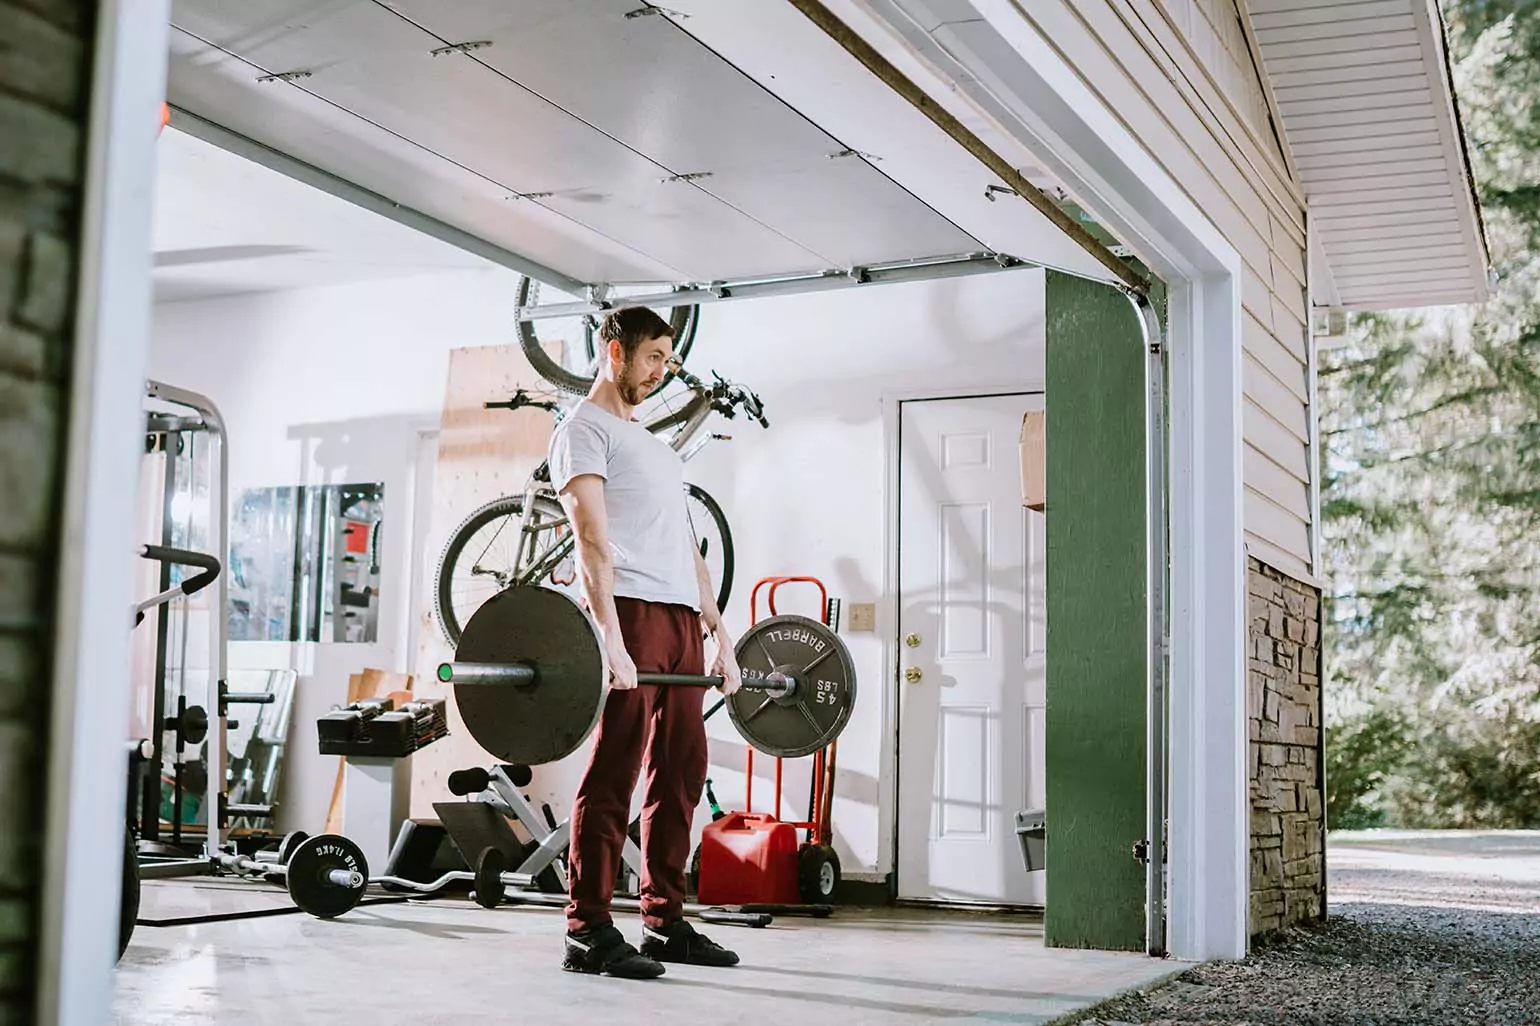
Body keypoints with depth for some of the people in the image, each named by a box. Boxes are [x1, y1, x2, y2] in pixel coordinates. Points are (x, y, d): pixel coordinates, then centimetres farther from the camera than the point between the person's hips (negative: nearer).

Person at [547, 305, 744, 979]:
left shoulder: (654, 445, 28)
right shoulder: (585, 430, 0)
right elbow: (592, 537, -13)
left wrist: (718, 632, 18)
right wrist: (610, 638, -23)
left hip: (682, 618, 9)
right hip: (631, 610, -9)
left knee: (680, 773, 8)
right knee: (614, 772, -9)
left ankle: (665, 923, 15)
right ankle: (589, 934, -6)